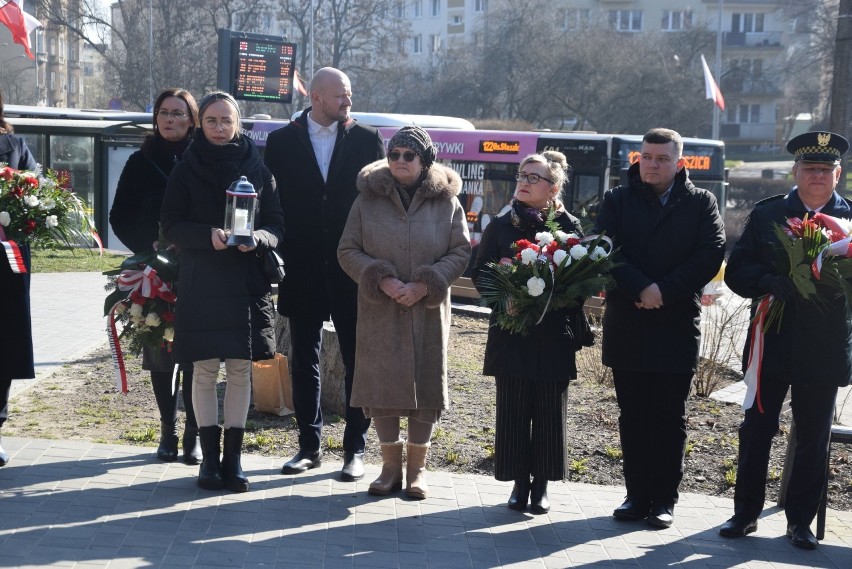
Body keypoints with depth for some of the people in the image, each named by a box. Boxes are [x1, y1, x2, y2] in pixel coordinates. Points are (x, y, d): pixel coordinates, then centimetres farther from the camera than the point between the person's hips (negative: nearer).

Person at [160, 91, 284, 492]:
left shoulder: (257, 169, 6)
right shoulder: (186, 170, 4)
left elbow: (276, 225, 5)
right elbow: (171, 225, -1)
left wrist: (257, 238, -17)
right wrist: (208, 235, -19)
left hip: (247, 283, 1)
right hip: (201, 283, -1)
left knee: (240, 369, 3)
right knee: (205, 370, 1)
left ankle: (233, 457, 11)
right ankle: (209, 457, 11)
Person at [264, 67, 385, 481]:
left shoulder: (367, 140, 3)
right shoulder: (281, 143, 4)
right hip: (302, 270, 1)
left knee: (358, 361, 4)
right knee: (304, 361, 9)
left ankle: (355, 448, 14)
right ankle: (309, 445, 20)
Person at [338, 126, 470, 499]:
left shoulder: (446, 202, 2)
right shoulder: (369, 198, 2)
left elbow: (461, 252, 0)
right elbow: (348, 251, 1)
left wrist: (424, 286, -13)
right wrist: (382, 281, -14)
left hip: (428, 311, 0)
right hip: (379, 311, 0)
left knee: (426, 385, 3)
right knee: (380, 385, 2)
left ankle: (417, 468, 17)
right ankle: (390, 466, 16)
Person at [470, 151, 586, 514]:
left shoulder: (570, 227, 3)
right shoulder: (500, 226, 7)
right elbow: (479, 273, 8)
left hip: (554, 337, -1)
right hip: (511, 334, 1)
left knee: (550, 411, 3)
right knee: (512, 409, 3)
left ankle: (541, 483, 15)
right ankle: (520, 481, 14)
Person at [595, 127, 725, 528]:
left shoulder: (701, 203, 4)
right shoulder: (618, 200, 7)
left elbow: (712, 255, -7)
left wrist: (665, 291, -15)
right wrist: (642, 288, -19)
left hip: (677, 326, -2)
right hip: (626, 326, 2)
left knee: (669, 416, 3)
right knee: (632, 415, 8)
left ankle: (664, 499, 10)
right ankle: (637, 495, 16)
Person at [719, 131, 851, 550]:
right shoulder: (766, 214, 4)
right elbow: (736, 271, 0)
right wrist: (769, 282, -18)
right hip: (772, 343, 0)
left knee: (814, 438, 8)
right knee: (756, 430, 7)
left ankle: (800, 520, 20)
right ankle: (746, 512, 19)